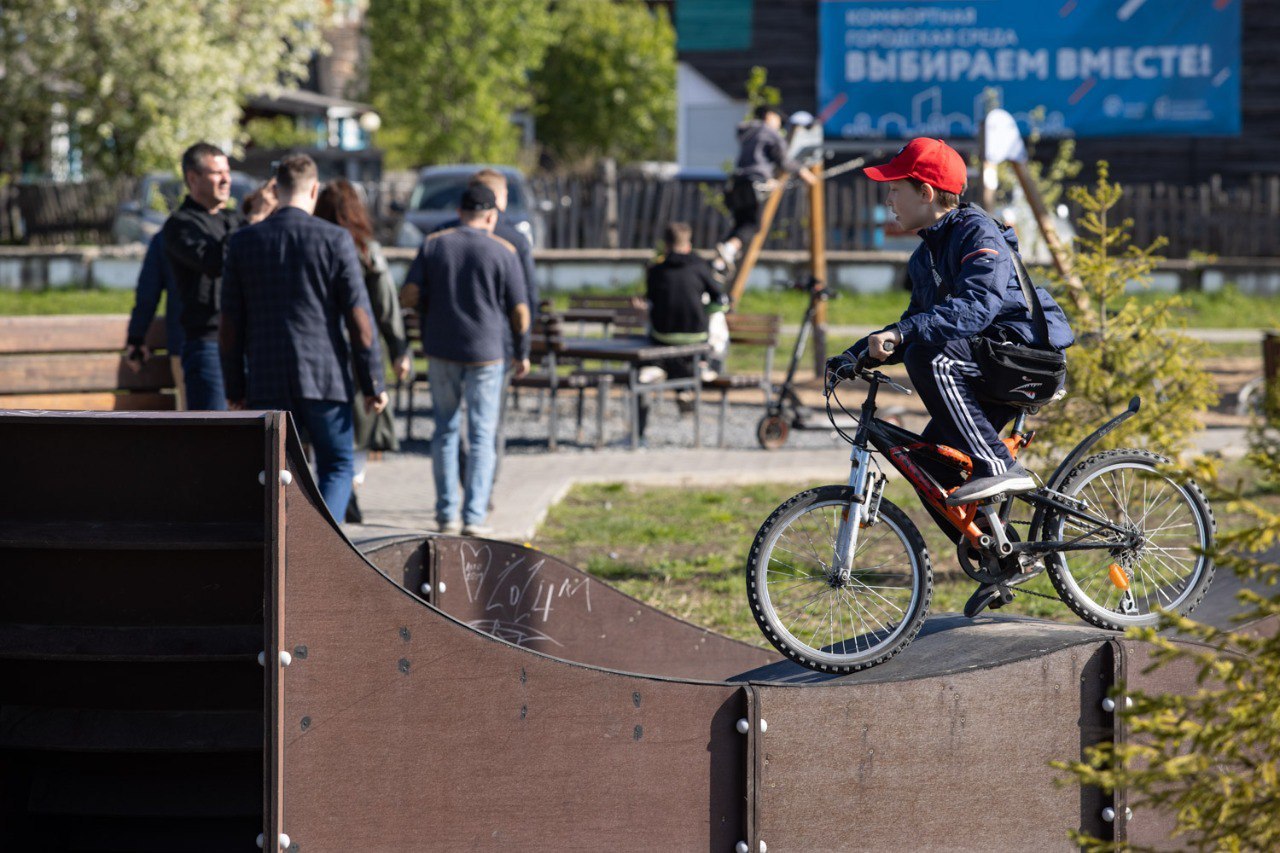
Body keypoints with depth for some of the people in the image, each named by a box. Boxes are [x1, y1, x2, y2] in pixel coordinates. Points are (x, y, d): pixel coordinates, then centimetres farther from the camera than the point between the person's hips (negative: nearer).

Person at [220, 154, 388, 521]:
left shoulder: (244, 242, 2)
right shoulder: (335, 240, -5)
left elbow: (230, 325, 5)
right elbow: (359, 319, -6)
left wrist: (235, 388, 13)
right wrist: (373, 384, 0)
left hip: (267, 383, 2)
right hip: (324, 380, -2)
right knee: (337, 467, 9)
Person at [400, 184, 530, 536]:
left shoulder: (433, 244, 1)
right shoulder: (503, 252, -4)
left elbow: (408, 294, -4)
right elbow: (519, 311, -4)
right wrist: (522, 353, 8)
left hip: (441, 349, 2)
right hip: (486, 352, -2)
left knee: (445, 430, 13)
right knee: (483, 435, 2)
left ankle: (447, 513, 11)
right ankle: (474, 516, -5)